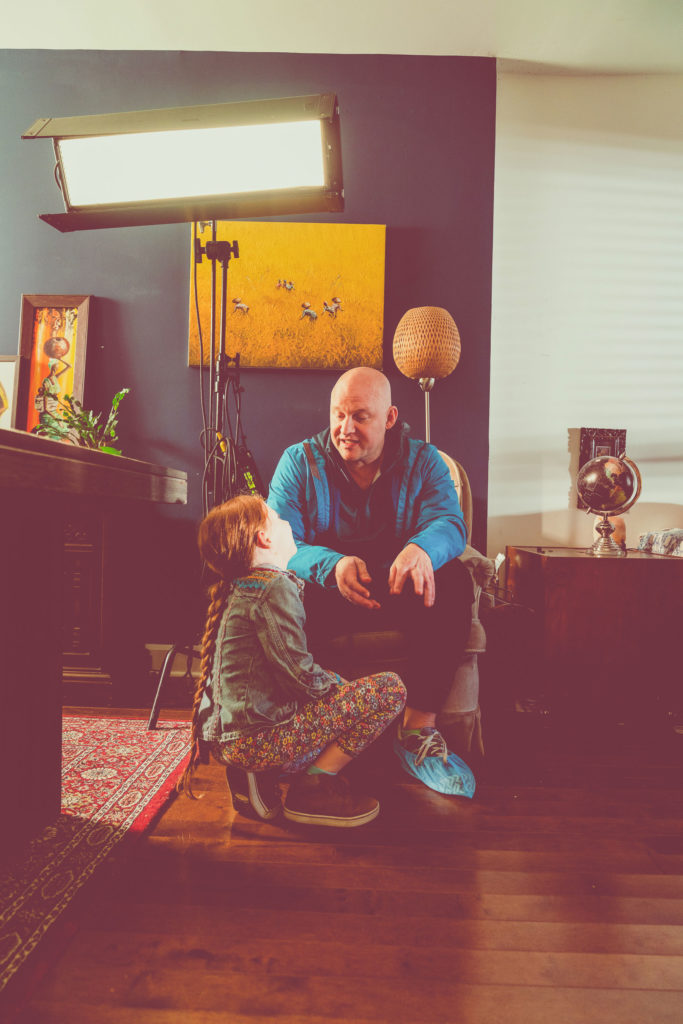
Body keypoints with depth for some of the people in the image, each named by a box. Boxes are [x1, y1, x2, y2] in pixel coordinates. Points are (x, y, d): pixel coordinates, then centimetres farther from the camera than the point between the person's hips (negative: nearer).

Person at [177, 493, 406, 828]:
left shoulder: (237, 588, 15)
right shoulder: (274, 587, -14)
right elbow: (299, 675, -20)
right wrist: (342, 686, 0)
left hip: (224, 738, 10)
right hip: (254, 738, -10)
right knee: (389, 689, -8)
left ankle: (260, 777, 14)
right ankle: (313, 788, -3)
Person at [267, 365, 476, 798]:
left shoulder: (423, 461, 4)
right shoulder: (299, 461, 1)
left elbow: (449, 521, -14)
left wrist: (422, 548, -41)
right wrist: (333, 565, -34)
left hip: (400, 594, 1)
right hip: (325, 597, -1)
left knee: (454, 581, -28)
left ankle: (419, 726, -23)